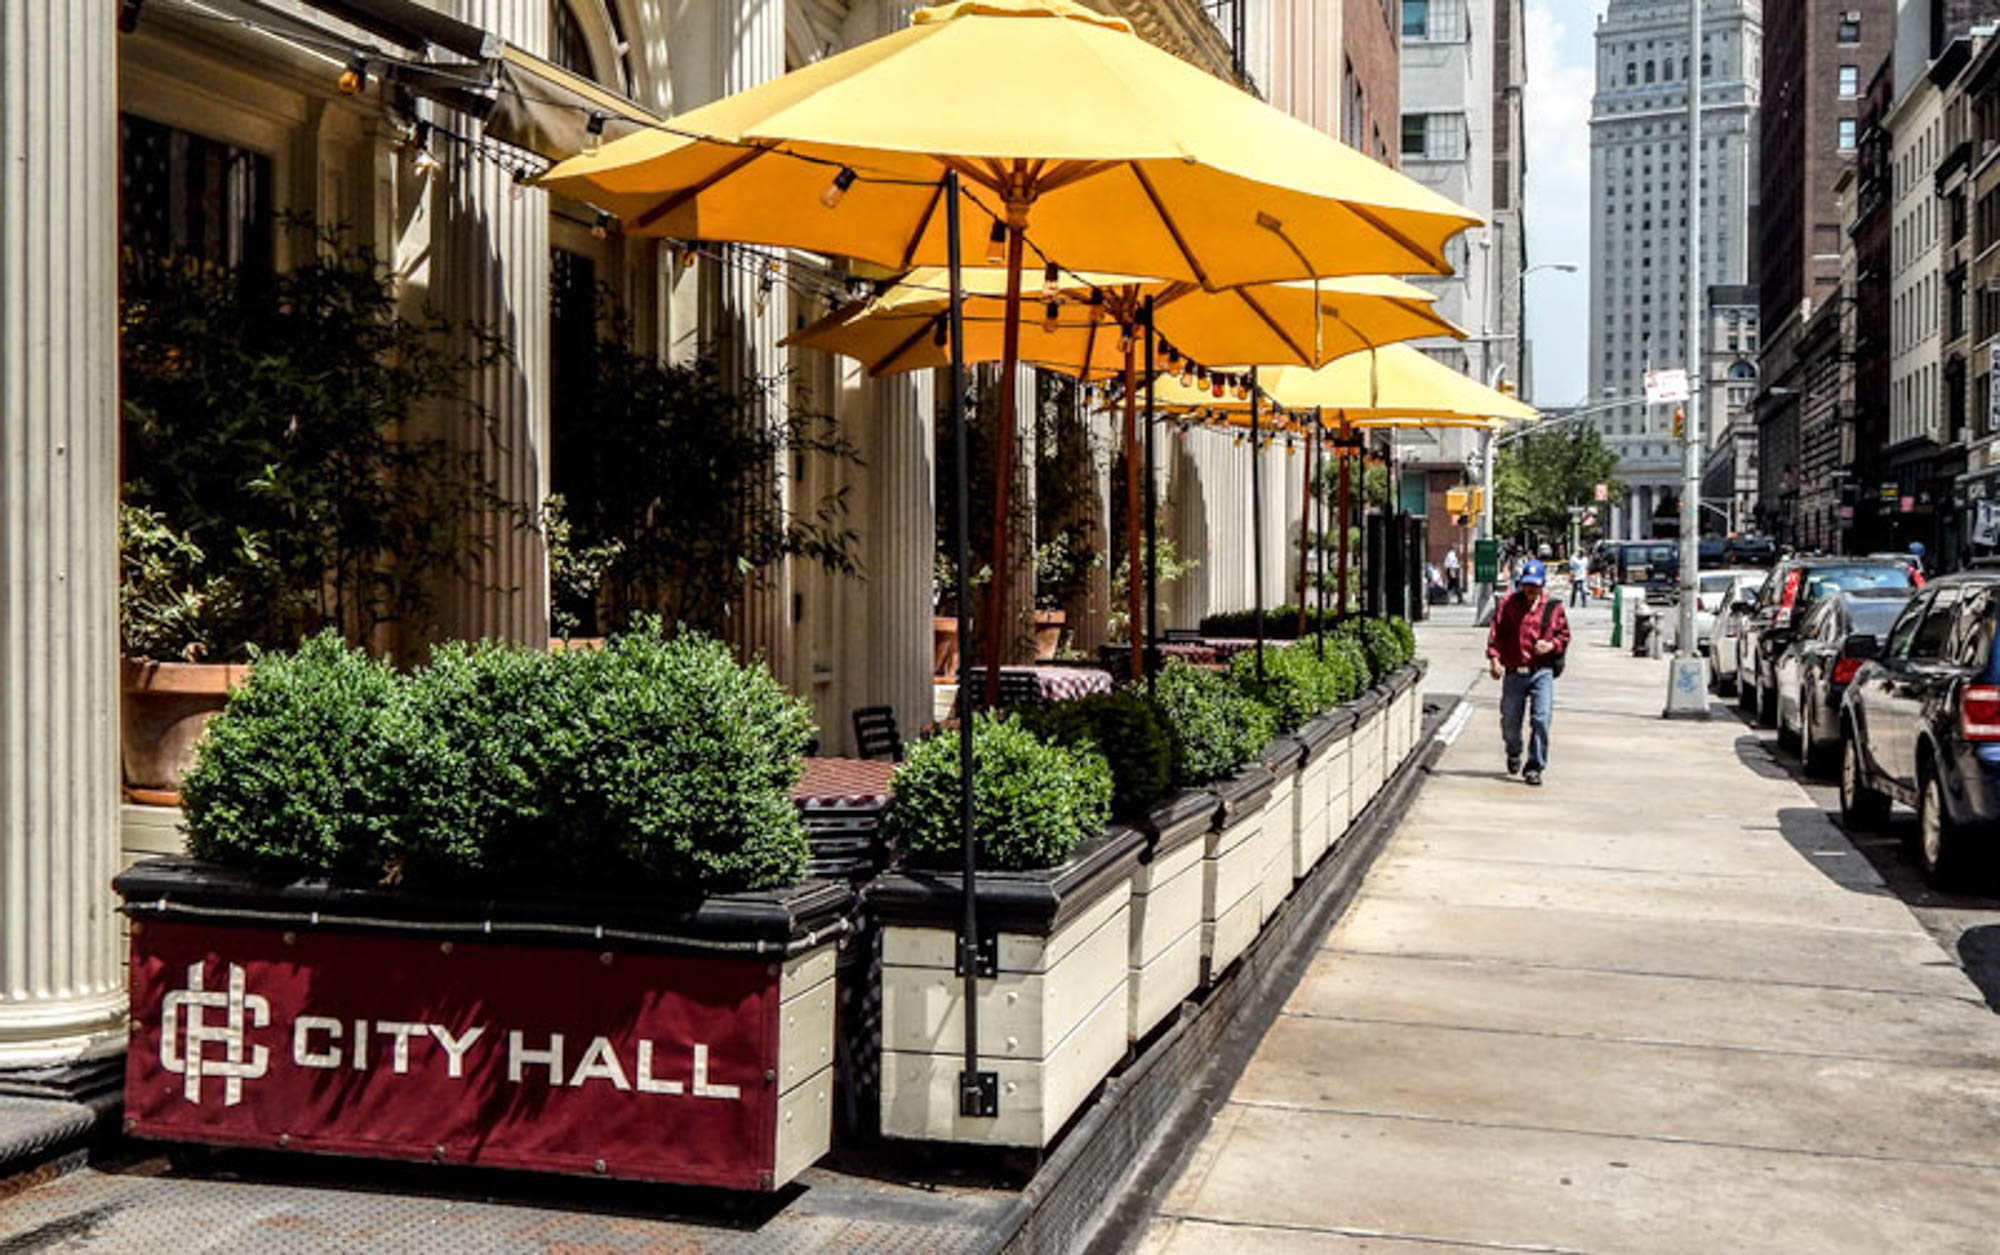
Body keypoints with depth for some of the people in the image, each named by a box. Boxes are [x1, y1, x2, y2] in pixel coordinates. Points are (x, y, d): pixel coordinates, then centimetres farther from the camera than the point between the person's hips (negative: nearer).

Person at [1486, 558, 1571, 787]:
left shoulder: (1553, 607, 4)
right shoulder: (1508, 604, 2)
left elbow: (1564, 635, 12)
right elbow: (1496, 633, 2)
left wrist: (1551, 645, -9)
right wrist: (1494, 659, -11)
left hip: (1542, 672, -1)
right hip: (1514, 672, 1)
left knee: (1541, 719, -12)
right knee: (1510, 721, 9)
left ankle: (1534, 767, -2)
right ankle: (1514, 753, 41)